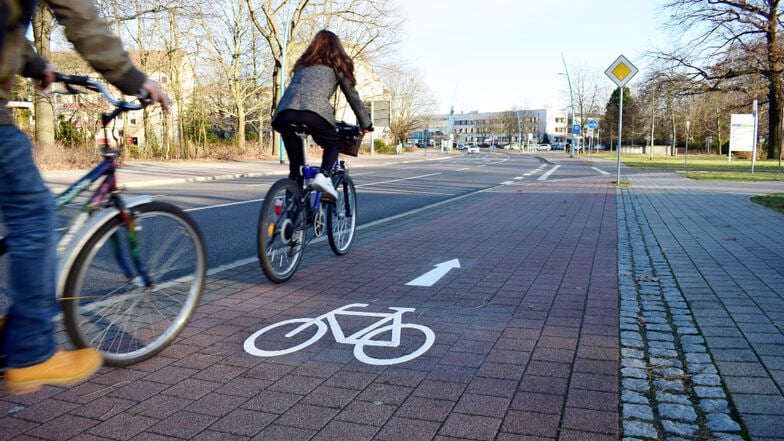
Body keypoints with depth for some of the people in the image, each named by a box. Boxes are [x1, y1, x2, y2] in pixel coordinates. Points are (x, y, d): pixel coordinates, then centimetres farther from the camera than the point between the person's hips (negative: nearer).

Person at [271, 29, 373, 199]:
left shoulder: (302, 64, 34)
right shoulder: (339, 66, 23)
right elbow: (353, 97, 24)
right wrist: (366, 124, 36)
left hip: (284, 113, 4)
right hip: (314, 112, -3)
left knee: (296, 164, 16)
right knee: (333, 145, 23)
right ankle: (323, 176, -2)